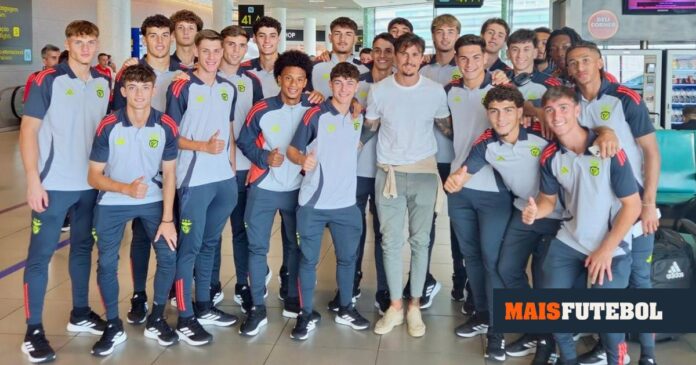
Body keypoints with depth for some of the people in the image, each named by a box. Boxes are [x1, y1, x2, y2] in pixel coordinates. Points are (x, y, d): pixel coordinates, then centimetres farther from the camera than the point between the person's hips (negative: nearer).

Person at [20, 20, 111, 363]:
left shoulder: (104, 82, 7)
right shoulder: (47, 80, -8)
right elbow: (28, 130, -9)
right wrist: (33, 180, -15)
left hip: (91, 183, 5)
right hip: (54, 184, -5)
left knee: (83, 248, 15)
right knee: (40, 254, 0)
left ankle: (80, 314, 29)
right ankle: (33, 331, 7)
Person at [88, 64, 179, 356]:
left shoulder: (167, 126, -11)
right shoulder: (108, 126, -15)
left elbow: (169, 173, -6)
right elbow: (94, 176, -11)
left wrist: (167, 219, -11)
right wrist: (126, 188, -29)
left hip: (153, 201, 1)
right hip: (112, 203, -1)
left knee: (169, 255, -8)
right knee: (107, 263, -5)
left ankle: (156, 321, 13)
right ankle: (113, 327, 15)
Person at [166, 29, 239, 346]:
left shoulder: (229, 89, 11)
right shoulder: (181, 87, -7)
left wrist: (232, 165, 12)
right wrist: (203, 147, -20)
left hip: (224, 180, 6)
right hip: (194, 180, -6)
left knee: (210, 244, 15)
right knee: (190, 246, -2)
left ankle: (204, 307, 26)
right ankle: (185, 319, 5)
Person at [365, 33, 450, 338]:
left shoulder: (435, 91, -3)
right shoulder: (379, 90, -3)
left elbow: (446, 126, 12)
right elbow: (369, 127, 10)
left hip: (424, 173, 0)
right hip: (389, 173, 0)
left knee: (420, 241, 6)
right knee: (391, 242, 4)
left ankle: (414, 306, 18)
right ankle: (395, 305, 17)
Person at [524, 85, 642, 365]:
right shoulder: (550, 155, -4)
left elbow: (632, 205, -15)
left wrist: (605, 250, -15)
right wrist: (535, 211, -17)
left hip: (612, 246, -4)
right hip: (570, 240, 5)